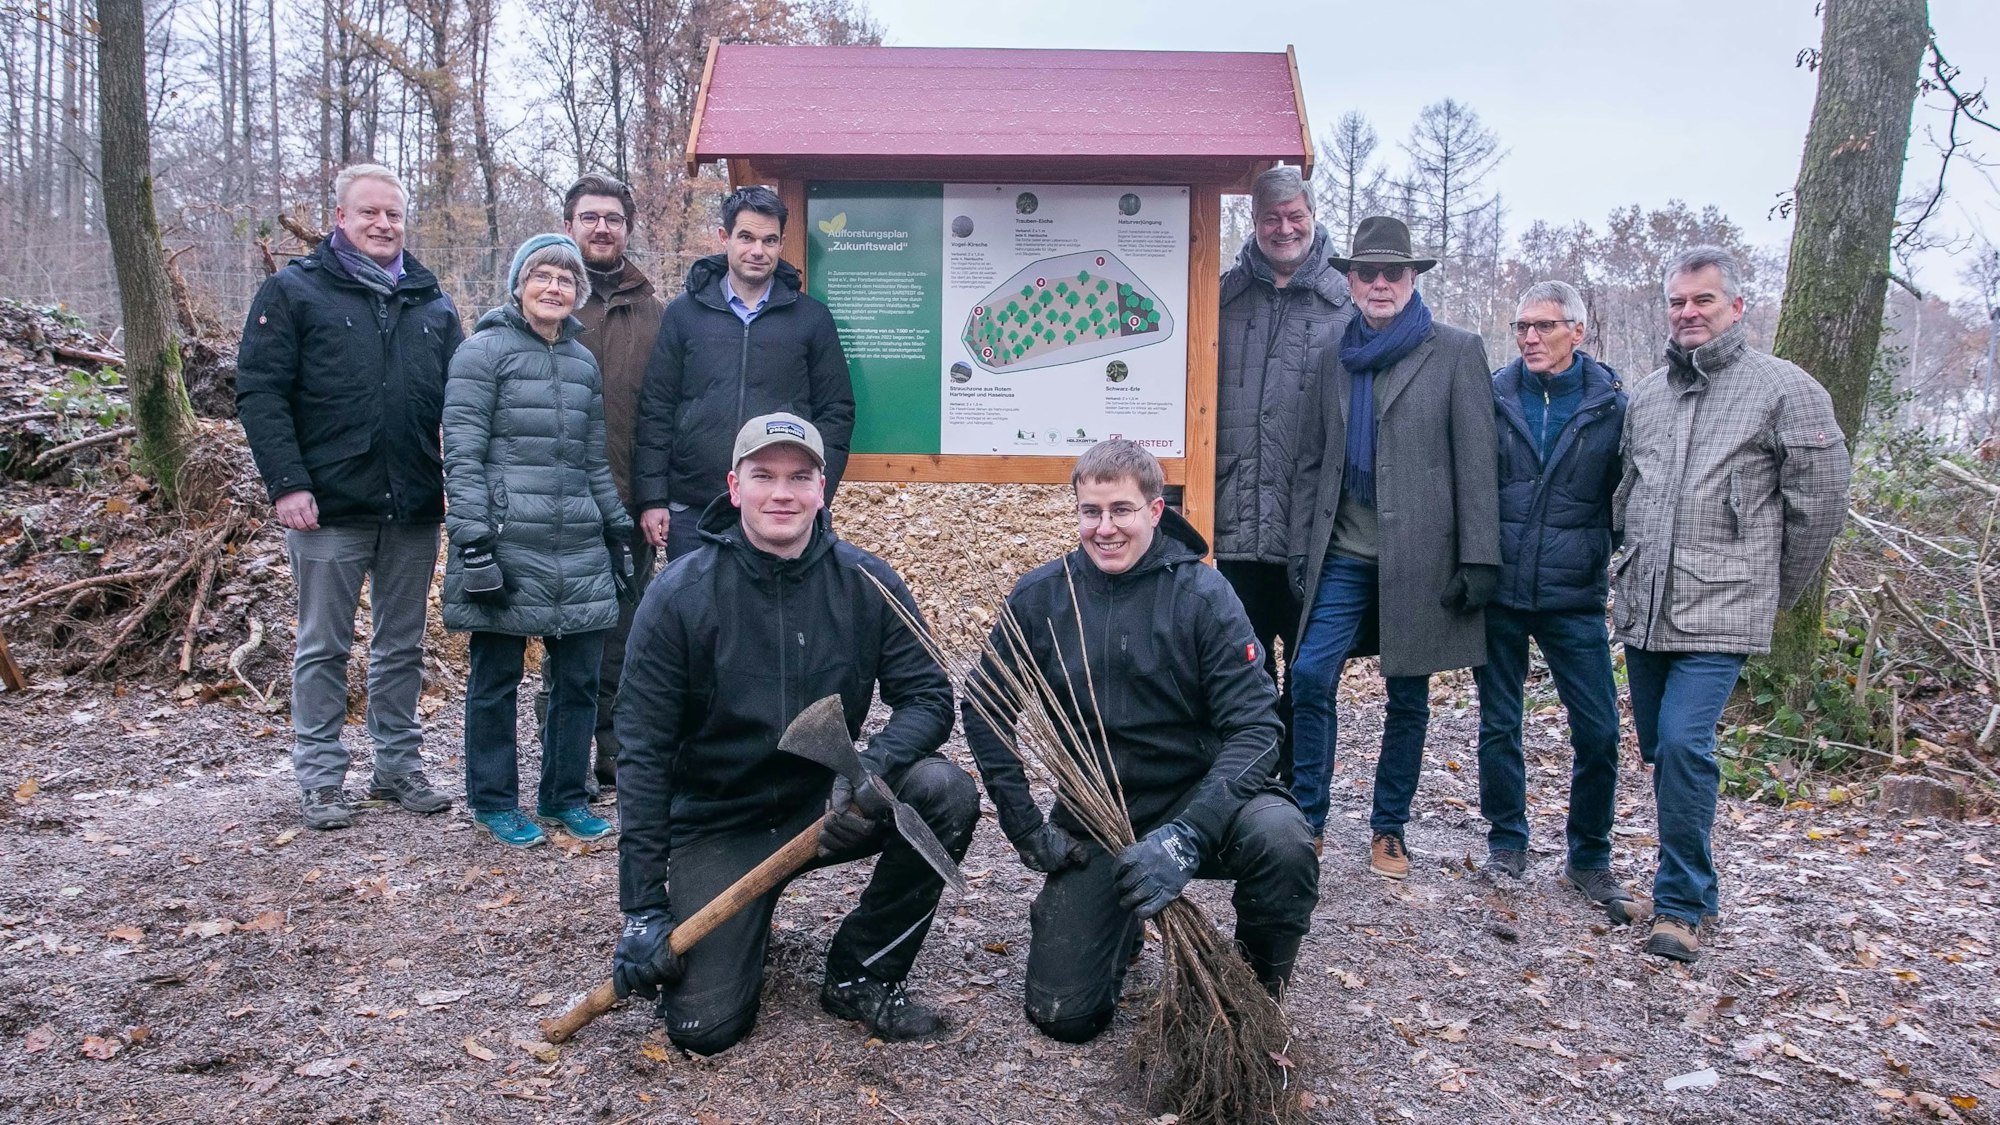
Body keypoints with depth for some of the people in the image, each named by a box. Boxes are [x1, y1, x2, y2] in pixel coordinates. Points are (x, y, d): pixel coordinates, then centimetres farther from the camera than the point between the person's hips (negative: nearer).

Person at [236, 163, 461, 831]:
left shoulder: (431, 302, 12)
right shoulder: (295, 291, 0)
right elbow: (259, 392, -5)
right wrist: (287, 483, -14)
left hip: (414, 507, 4)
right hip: (331, 505, -4)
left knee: (402, 645, 12)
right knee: (323, 648, 6)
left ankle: (399, 766, 24)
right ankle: (320, 778, 16)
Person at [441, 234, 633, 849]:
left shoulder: (584, 361, 15)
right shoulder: (484, 350, -3)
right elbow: (461, 453, -8)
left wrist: (618, 532, 17)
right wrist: (473, 539, -15)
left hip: (578, 547, 6)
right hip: (507, 540, -5)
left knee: (579, 676, 8)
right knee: (497, 676, 4)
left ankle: (564, 795, 22)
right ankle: (493, 801, 19)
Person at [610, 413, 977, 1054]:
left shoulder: (868, 586, -9)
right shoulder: (680, 596, -14)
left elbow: (928, 696, -8)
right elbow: (643, 753, -13)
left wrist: (876, 766, -32)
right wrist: (643, 910, -16)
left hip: (828, 805, 2)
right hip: (718, 824, -2)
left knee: (945, 793, -25)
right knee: (703, 1026, -14)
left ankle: (861, 975, -4)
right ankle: (744, 924, 22)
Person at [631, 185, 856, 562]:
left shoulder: (812, 318, 6)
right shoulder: (684, 312, 6)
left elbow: (835, 412, 5)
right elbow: (655, 409, 6)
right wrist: (651, 498, -1)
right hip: (690, 512, 1)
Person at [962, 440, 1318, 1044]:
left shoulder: (1203, 594, -13)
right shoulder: (1040, 596, -5)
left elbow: (1254, 728, -18)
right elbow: (985, 710, 4)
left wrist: (1186, 837, -31)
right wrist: (1025, 828, -4)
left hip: (1198, 797, -2)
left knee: (1280, 836, -34)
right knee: (1063, 1014, -6)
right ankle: (1120, 925, 29)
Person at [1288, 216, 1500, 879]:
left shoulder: (1457, 352, 1)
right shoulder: (1334, 357, 12)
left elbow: (1476, 462, -3)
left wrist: (1478, 559, -9)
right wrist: (1300, 549, 7)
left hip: (1419, 553, -2)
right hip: (1344, 552, 3)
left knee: (1408, 696, 7)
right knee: (1310, 676, -8)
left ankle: (1389, 830, 21)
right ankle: (1307, 822, 7)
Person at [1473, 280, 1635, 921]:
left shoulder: (1610, 405, 1)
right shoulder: (1492, 397, 2)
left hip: (1575, 596, 0)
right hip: (1498, 593, 1)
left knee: (1599, 730, -1)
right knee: (1499, 725, 9)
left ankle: (1589, 860, 18)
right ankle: (1507, 840, 27)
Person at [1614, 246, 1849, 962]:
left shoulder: (1784, 389, -4)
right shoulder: (1646, 394, 12)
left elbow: (1821, 502, -1)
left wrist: (1775, 592, 5)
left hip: (1721, 614, -6)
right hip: (1642, 609, 6)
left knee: (1684, 747, -16)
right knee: (1659, 750, 12)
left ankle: (1682, 905, -3)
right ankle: (1689, 882, 29)